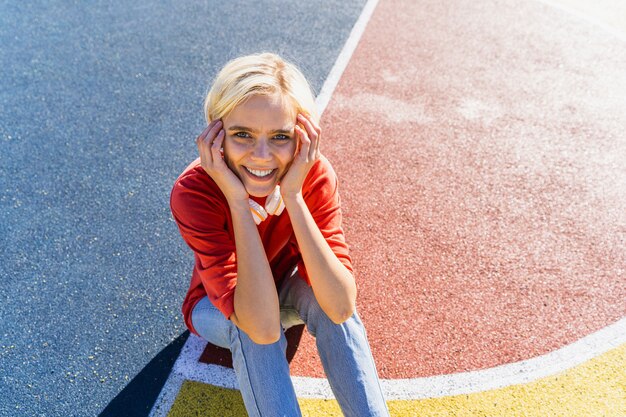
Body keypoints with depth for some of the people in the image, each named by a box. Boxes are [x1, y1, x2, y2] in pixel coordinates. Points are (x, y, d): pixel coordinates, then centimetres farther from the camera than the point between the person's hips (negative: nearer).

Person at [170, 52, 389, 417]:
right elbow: (264, 327, -40)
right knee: (251, 328, -34)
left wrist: (293, 196, -40)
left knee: (324, 297, -30)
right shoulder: (193, 191, -33)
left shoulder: (315, 174, -26)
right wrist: (238, 203, -44)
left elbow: (342, 308, -34)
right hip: (217, 305, -1)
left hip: (286, 290, 2)